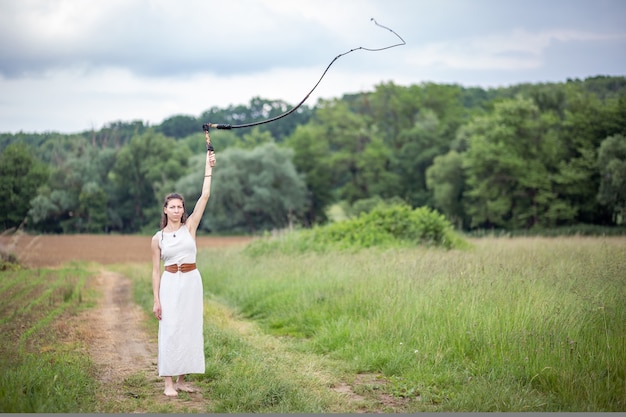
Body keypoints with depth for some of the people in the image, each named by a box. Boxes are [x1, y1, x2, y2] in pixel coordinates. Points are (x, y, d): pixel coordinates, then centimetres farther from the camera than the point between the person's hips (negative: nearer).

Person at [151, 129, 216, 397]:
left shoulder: (189, 226, 3)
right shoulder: (158, 238, 1)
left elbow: (205, 196, -3)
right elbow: (156, 270, 3)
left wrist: (208, 166, -5)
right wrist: (156, 299, -3)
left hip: (191, 281, 2)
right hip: (170, 284, -2)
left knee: (189, 329, 5)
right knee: (170, 331, -4)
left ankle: (181, 379, 15)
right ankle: (168, 382, 1)